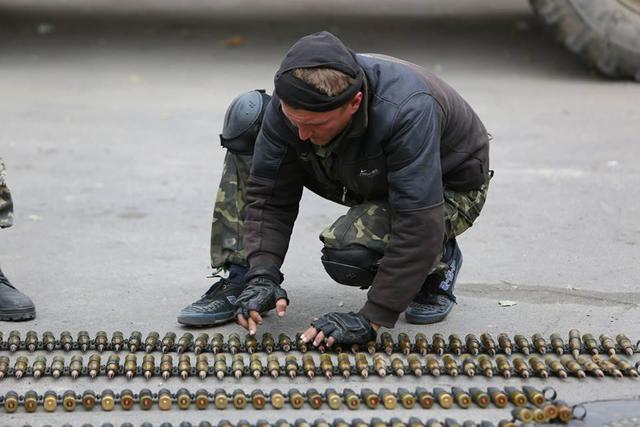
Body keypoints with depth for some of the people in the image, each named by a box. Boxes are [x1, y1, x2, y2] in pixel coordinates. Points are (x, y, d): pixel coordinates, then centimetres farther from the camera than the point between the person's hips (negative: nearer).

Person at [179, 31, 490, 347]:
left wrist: (371, 319, -39)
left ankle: (437, 264, -2)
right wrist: (262, 275, -29)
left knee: (347, 249, -35)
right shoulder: (292, 102, -24)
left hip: (449, 189, -5)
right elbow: (269, 195, -15)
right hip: (365, 176, 6)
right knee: (247, 116, -14)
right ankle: (240, 280, -10)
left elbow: (417, 227, -40)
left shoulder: (407, 111, -41)